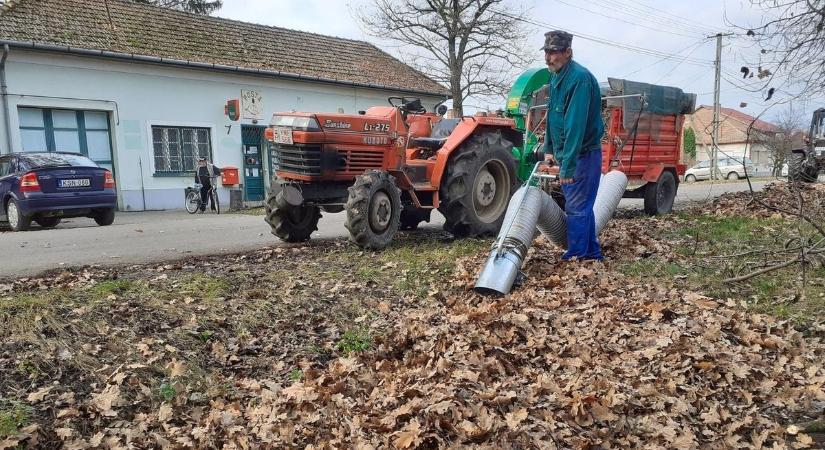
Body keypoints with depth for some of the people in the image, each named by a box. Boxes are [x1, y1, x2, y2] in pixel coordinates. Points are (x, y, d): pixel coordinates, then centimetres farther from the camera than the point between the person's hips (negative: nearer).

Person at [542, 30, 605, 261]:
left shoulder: (579, 78, -21)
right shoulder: (555, 77, 9)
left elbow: (576, 125, -27)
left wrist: (567, 166, -30)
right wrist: (550, 149, 19)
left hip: (582, 155, -9)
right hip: (566, 153, 10)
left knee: (577, 208, -4)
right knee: (582, 206, 17)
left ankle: (575, 258, 6)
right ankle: (592, 254, 29)